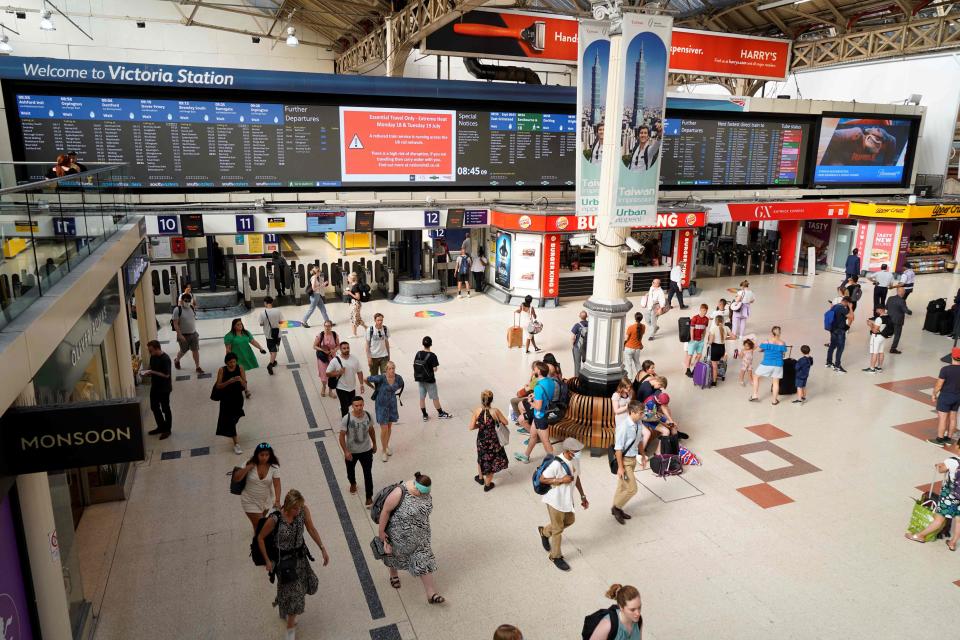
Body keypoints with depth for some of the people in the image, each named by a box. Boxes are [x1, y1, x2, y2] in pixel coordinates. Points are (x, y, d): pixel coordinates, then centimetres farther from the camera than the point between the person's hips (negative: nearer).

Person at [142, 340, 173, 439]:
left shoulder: (165, 359, -23)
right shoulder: (153, 357, 1)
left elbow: (166, 375, -24)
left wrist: (152, 372, -25)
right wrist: (147, 372, -6)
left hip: (164, 388, -8)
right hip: (154, 387, 8)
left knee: (165, 409, 6)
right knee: (154, 407, 17)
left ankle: (167, 429, 20)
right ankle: (161, 427, 33)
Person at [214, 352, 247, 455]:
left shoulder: (240, 368, -12)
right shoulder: (222, 370, -15)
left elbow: (245, 385, -12)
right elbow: (218, 386, -16)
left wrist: (241, 380, -33)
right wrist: (229, 381, -31)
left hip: (238, 397, 3)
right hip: (226, 399, -2)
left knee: (234, 417, 24)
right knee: (229, 419, -7)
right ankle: (236, 443, -4)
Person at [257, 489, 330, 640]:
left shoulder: (303, 510, -19)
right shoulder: (275, 519, -29)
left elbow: (311, 529, -4)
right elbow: (260, 538, -12)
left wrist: (322, 548, -4)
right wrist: (267, 561, -10)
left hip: (300, 556, 5)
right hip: (285, 560, -5)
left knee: (307, 584, 19)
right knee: (293, 593, 3)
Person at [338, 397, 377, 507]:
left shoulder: (368, 416, -15)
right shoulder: (346, 419, -26)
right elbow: (342, 436, -18)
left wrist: (374, 444, 12)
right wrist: (345, 451, -23)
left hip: (366, 450, 1)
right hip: (351, 451, 0)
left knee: (368, 473, 2)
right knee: (350, 470, 25)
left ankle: (369, 497, 17)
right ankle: (353, 483, 58)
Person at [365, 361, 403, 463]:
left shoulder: (398, 378, -11)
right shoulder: (381, 378, -25)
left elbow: (400, 386, 14)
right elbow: (367, 380, -12)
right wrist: (375, 388, 1)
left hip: (392, 404, 4)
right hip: (382, 405, -4)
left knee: (389, 427, 17)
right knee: (384, 429, -3)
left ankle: (387, 446, 40)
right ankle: (384, 451, 16)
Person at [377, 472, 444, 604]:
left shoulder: (425, 491, -13)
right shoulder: (400, 493, -33)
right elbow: (385, 511, -21)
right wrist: (381, 531, -13)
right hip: (400, 536, -4)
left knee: (424, 562, 5)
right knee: (396, 556, 24)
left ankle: (431, 594, 14)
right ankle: (394, 575, 55)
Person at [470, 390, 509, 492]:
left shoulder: (477, 411, -16)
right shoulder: (495, 411, -21)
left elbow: (471, 427, -11)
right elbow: (505, 422, -7)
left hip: (481, 439, 2)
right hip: (493, 440, -2)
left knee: (481, 458, 28)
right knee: (492, 460, 18)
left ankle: (480, 477, 49)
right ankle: (487, 484, 30)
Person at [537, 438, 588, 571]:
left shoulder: (575, 460, -7)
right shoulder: (556, 464, -31)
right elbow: (542, 479, -23)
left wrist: (583, 496, 11)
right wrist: (561, 480, -30)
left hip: (567, 499, 8)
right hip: (555, 501, -8)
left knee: (569, 521, 25)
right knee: (558, 529, 8)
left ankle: (544, 531, 47)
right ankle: (555, 556, 31)